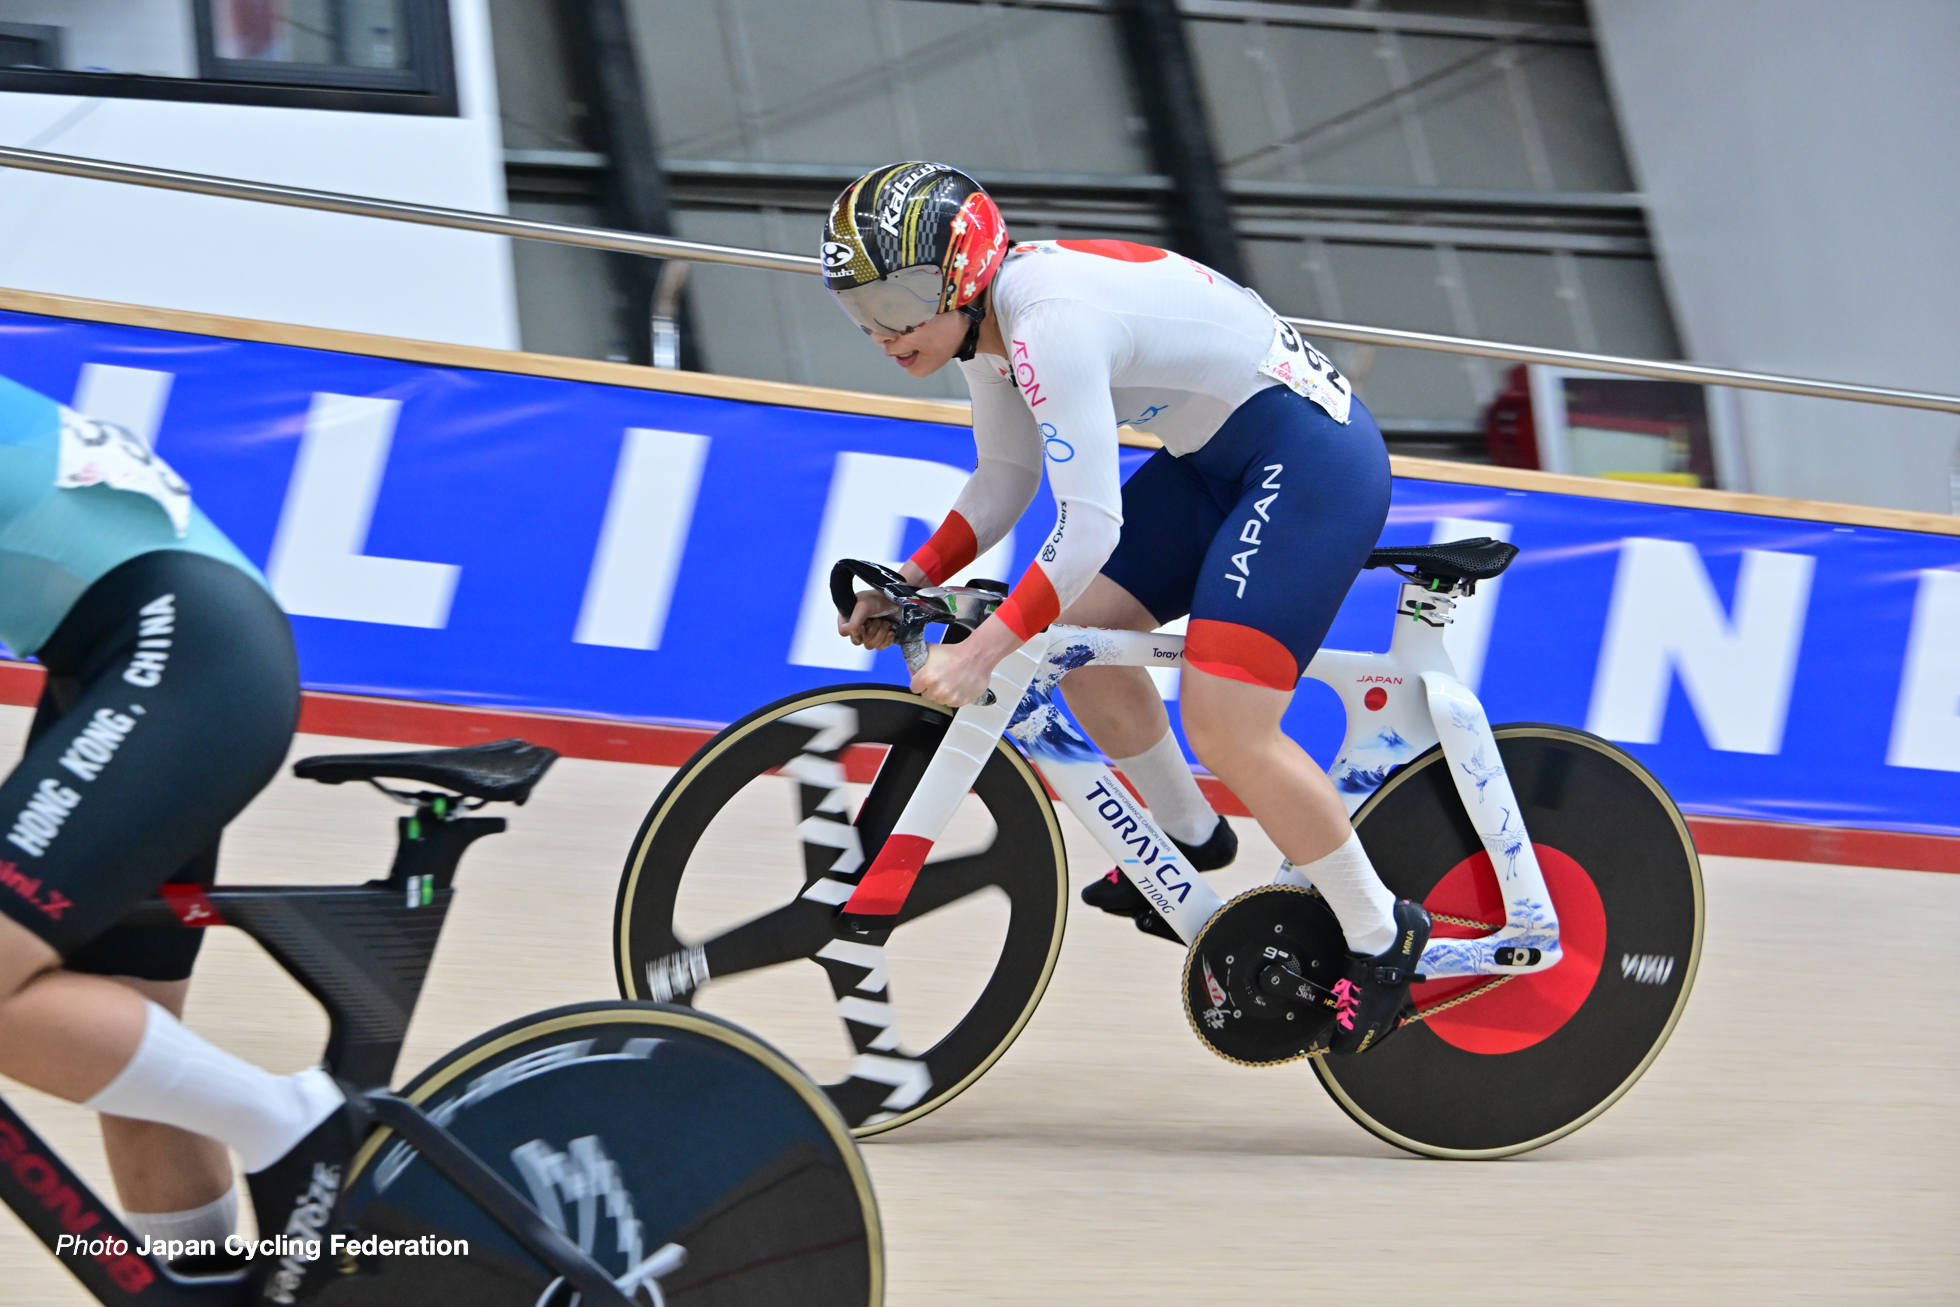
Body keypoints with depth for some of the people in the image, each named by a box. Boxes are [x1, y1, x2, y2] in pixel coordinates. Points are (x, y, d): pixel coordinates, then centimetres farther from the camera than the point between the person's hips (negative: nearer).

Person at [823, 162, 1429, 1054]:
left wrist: (979, 655, -32)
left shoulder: (1052, 318, -28)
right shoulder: (985, 320, 2)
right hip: (1219, 455, 10)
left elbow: (1090, 527, -31)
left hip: (1313, 455, -10)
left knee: (1223, 729, -16)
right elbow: (1004, 483, 14)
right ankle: (1189, 837, 28)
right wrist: (906, 584, 4)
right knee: (1075, 633, 7)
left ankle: (1381, 937, 0)